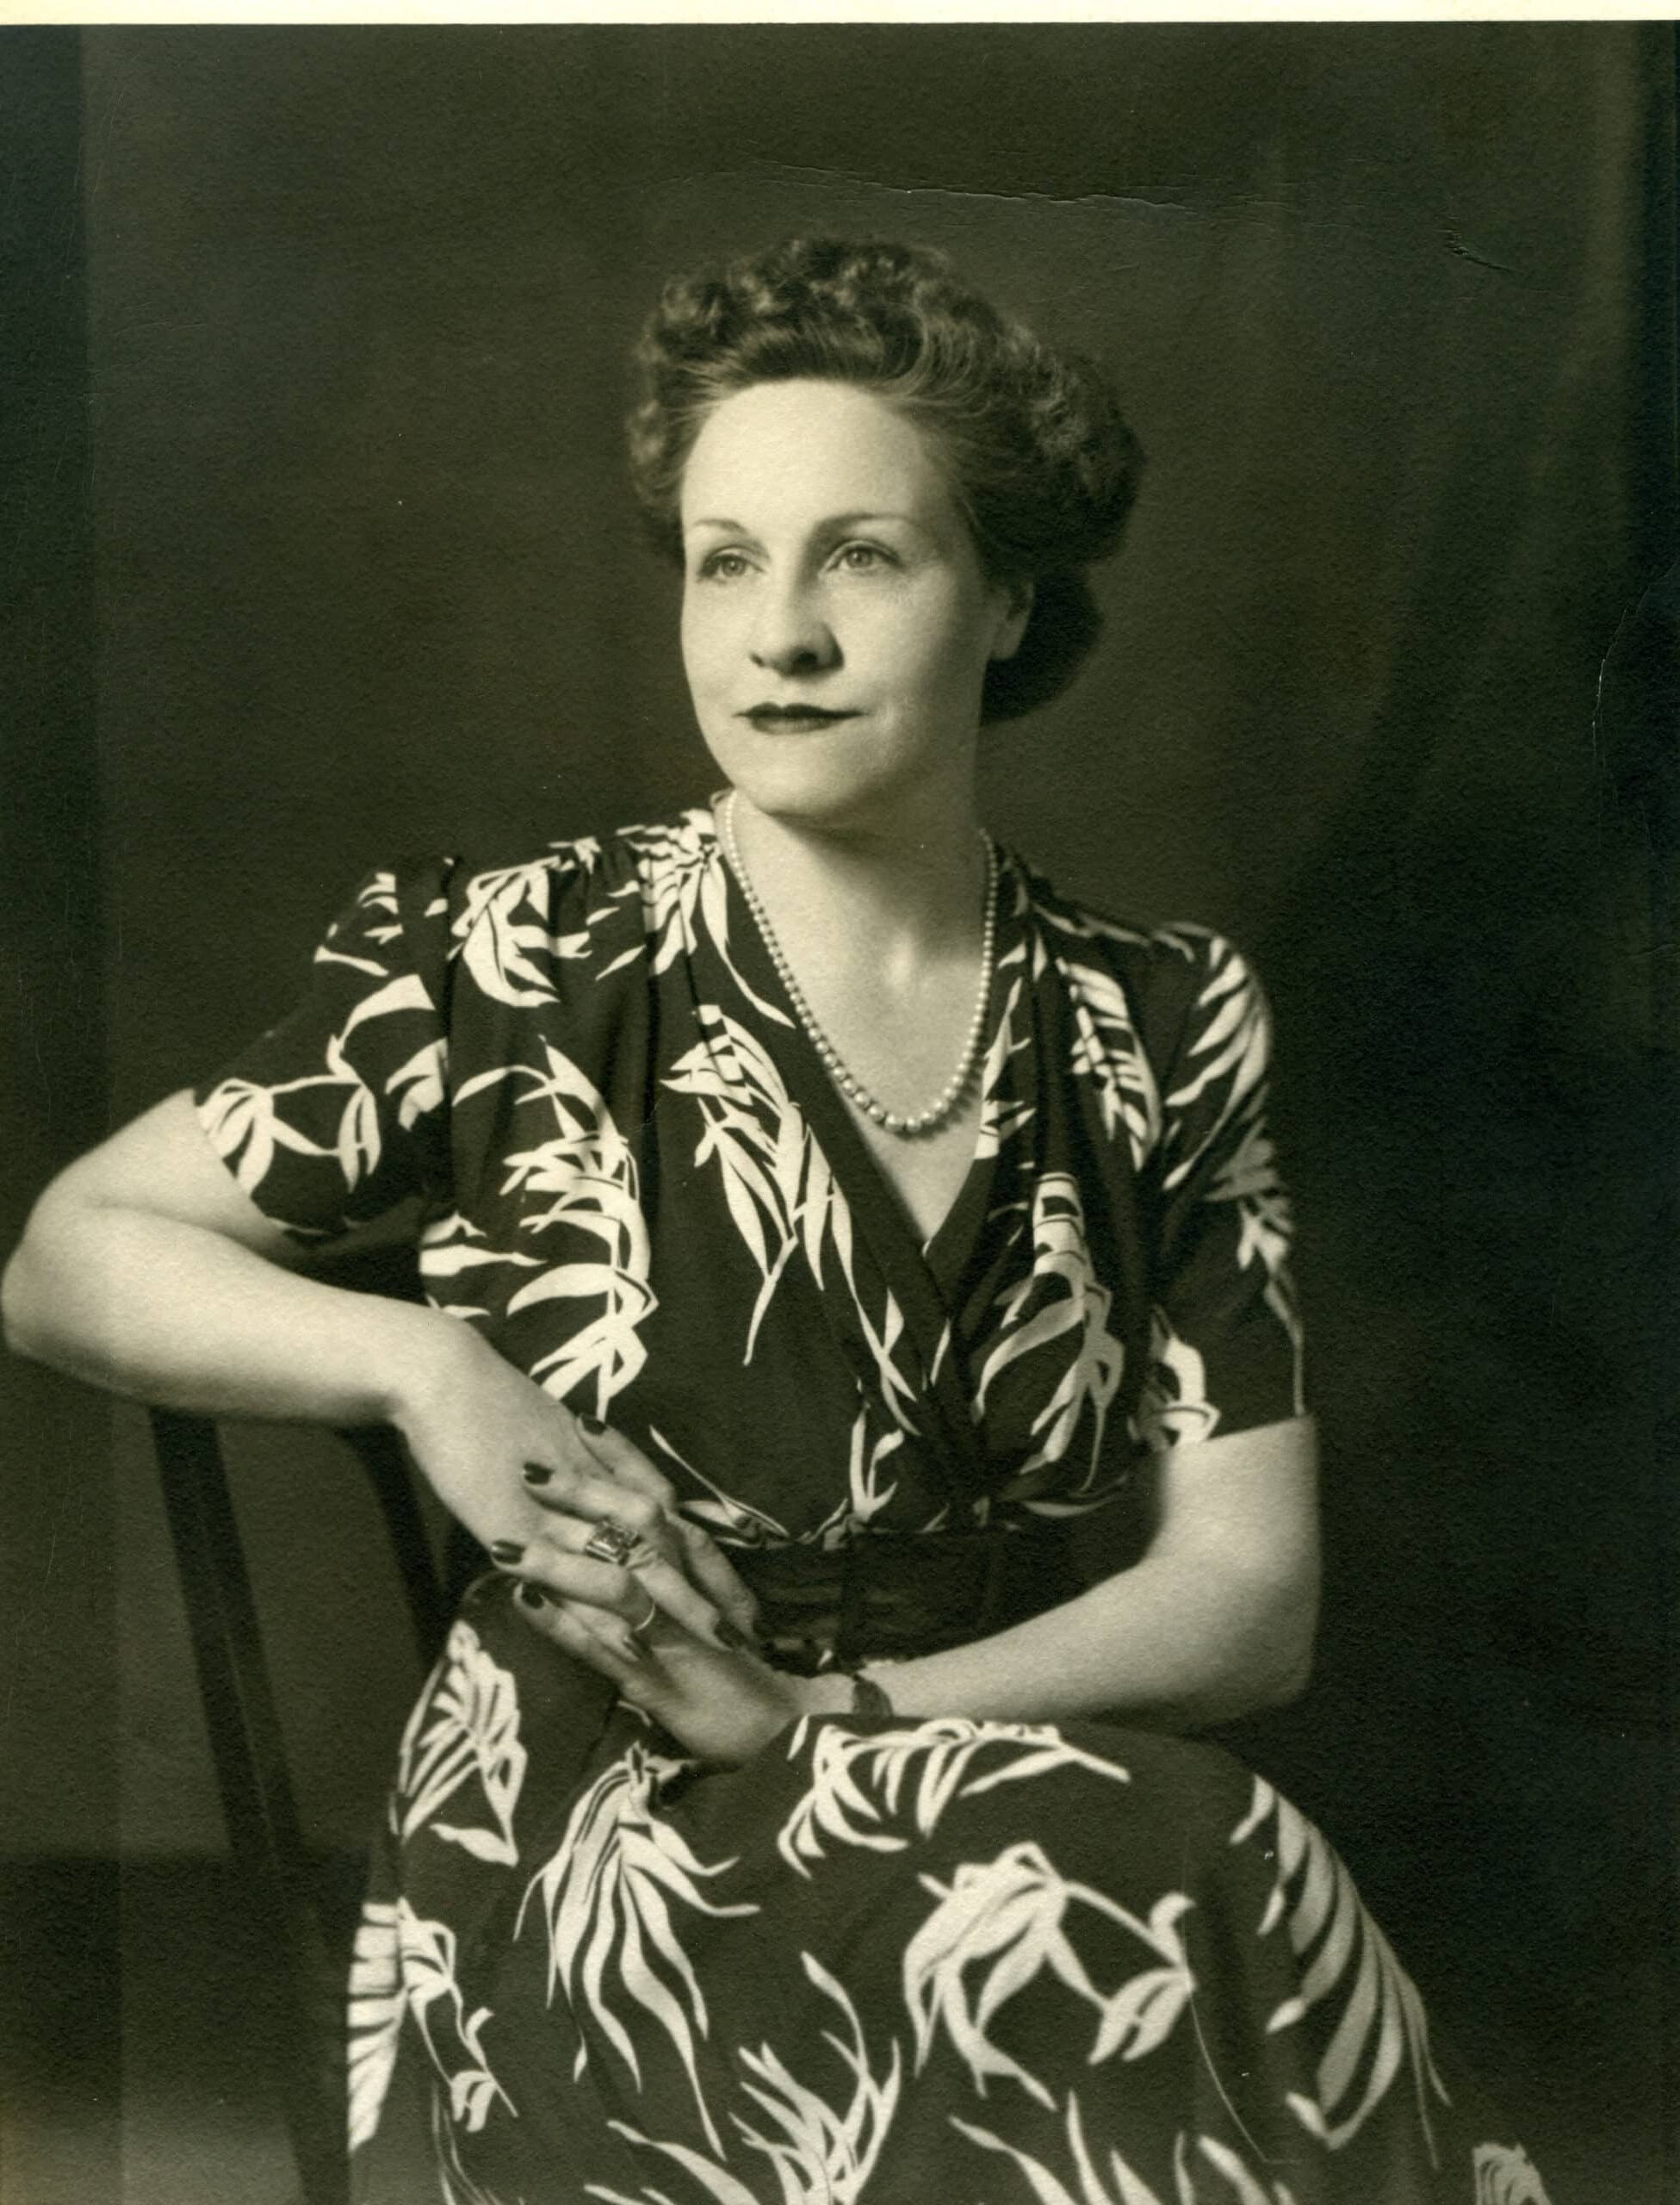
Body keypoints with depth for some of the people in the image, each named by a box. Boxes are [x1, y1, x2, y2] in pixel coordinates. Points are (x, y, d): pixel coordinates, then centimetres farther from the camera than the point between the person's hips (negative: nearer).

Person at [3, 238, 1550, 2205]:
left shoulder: (1164, 1029, 6)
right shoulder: (514, 967, -1)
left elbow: (1247, 1586, 3)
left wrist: (836, 1712, -13)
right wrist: (427, 1369, -13)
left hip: (1012, 1862, 3)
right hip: (579, 1888, -2)